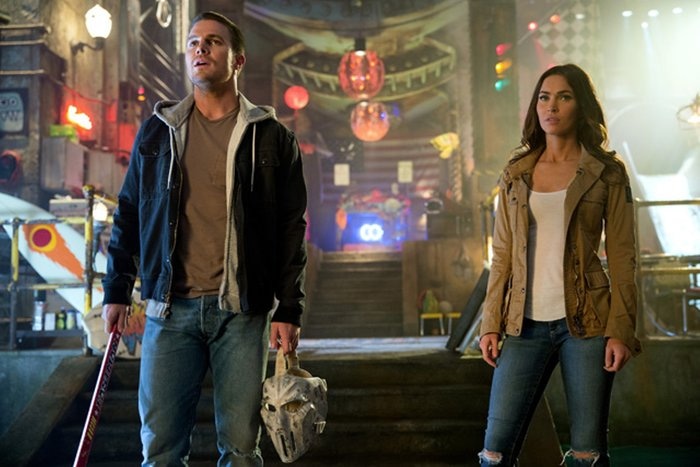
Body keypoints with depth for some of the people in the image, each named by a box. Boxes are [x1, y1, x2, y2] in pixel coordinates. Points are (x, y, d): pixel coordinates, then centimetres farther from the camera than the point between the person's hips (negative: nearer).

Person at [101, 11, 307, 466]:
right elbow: (128, 215, 14)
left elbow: (292, 229, 3)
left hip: (242, 310, -1)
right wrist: (117, 291, 7)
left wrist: (289, 310, -3)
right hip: (170, 309, 2)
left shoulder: (271, 137, 5)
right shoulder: (157, 131, 11)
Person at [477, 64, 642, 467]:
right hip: (526, 325, 3)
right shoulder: (516, 174, 10)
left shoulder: (607, 174, 2)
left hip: (585, 323, -2)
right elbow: (502, 256, 10)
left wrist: (621, 330, -8)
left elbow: (622, 258, -1)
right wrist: (491, 324, 4)